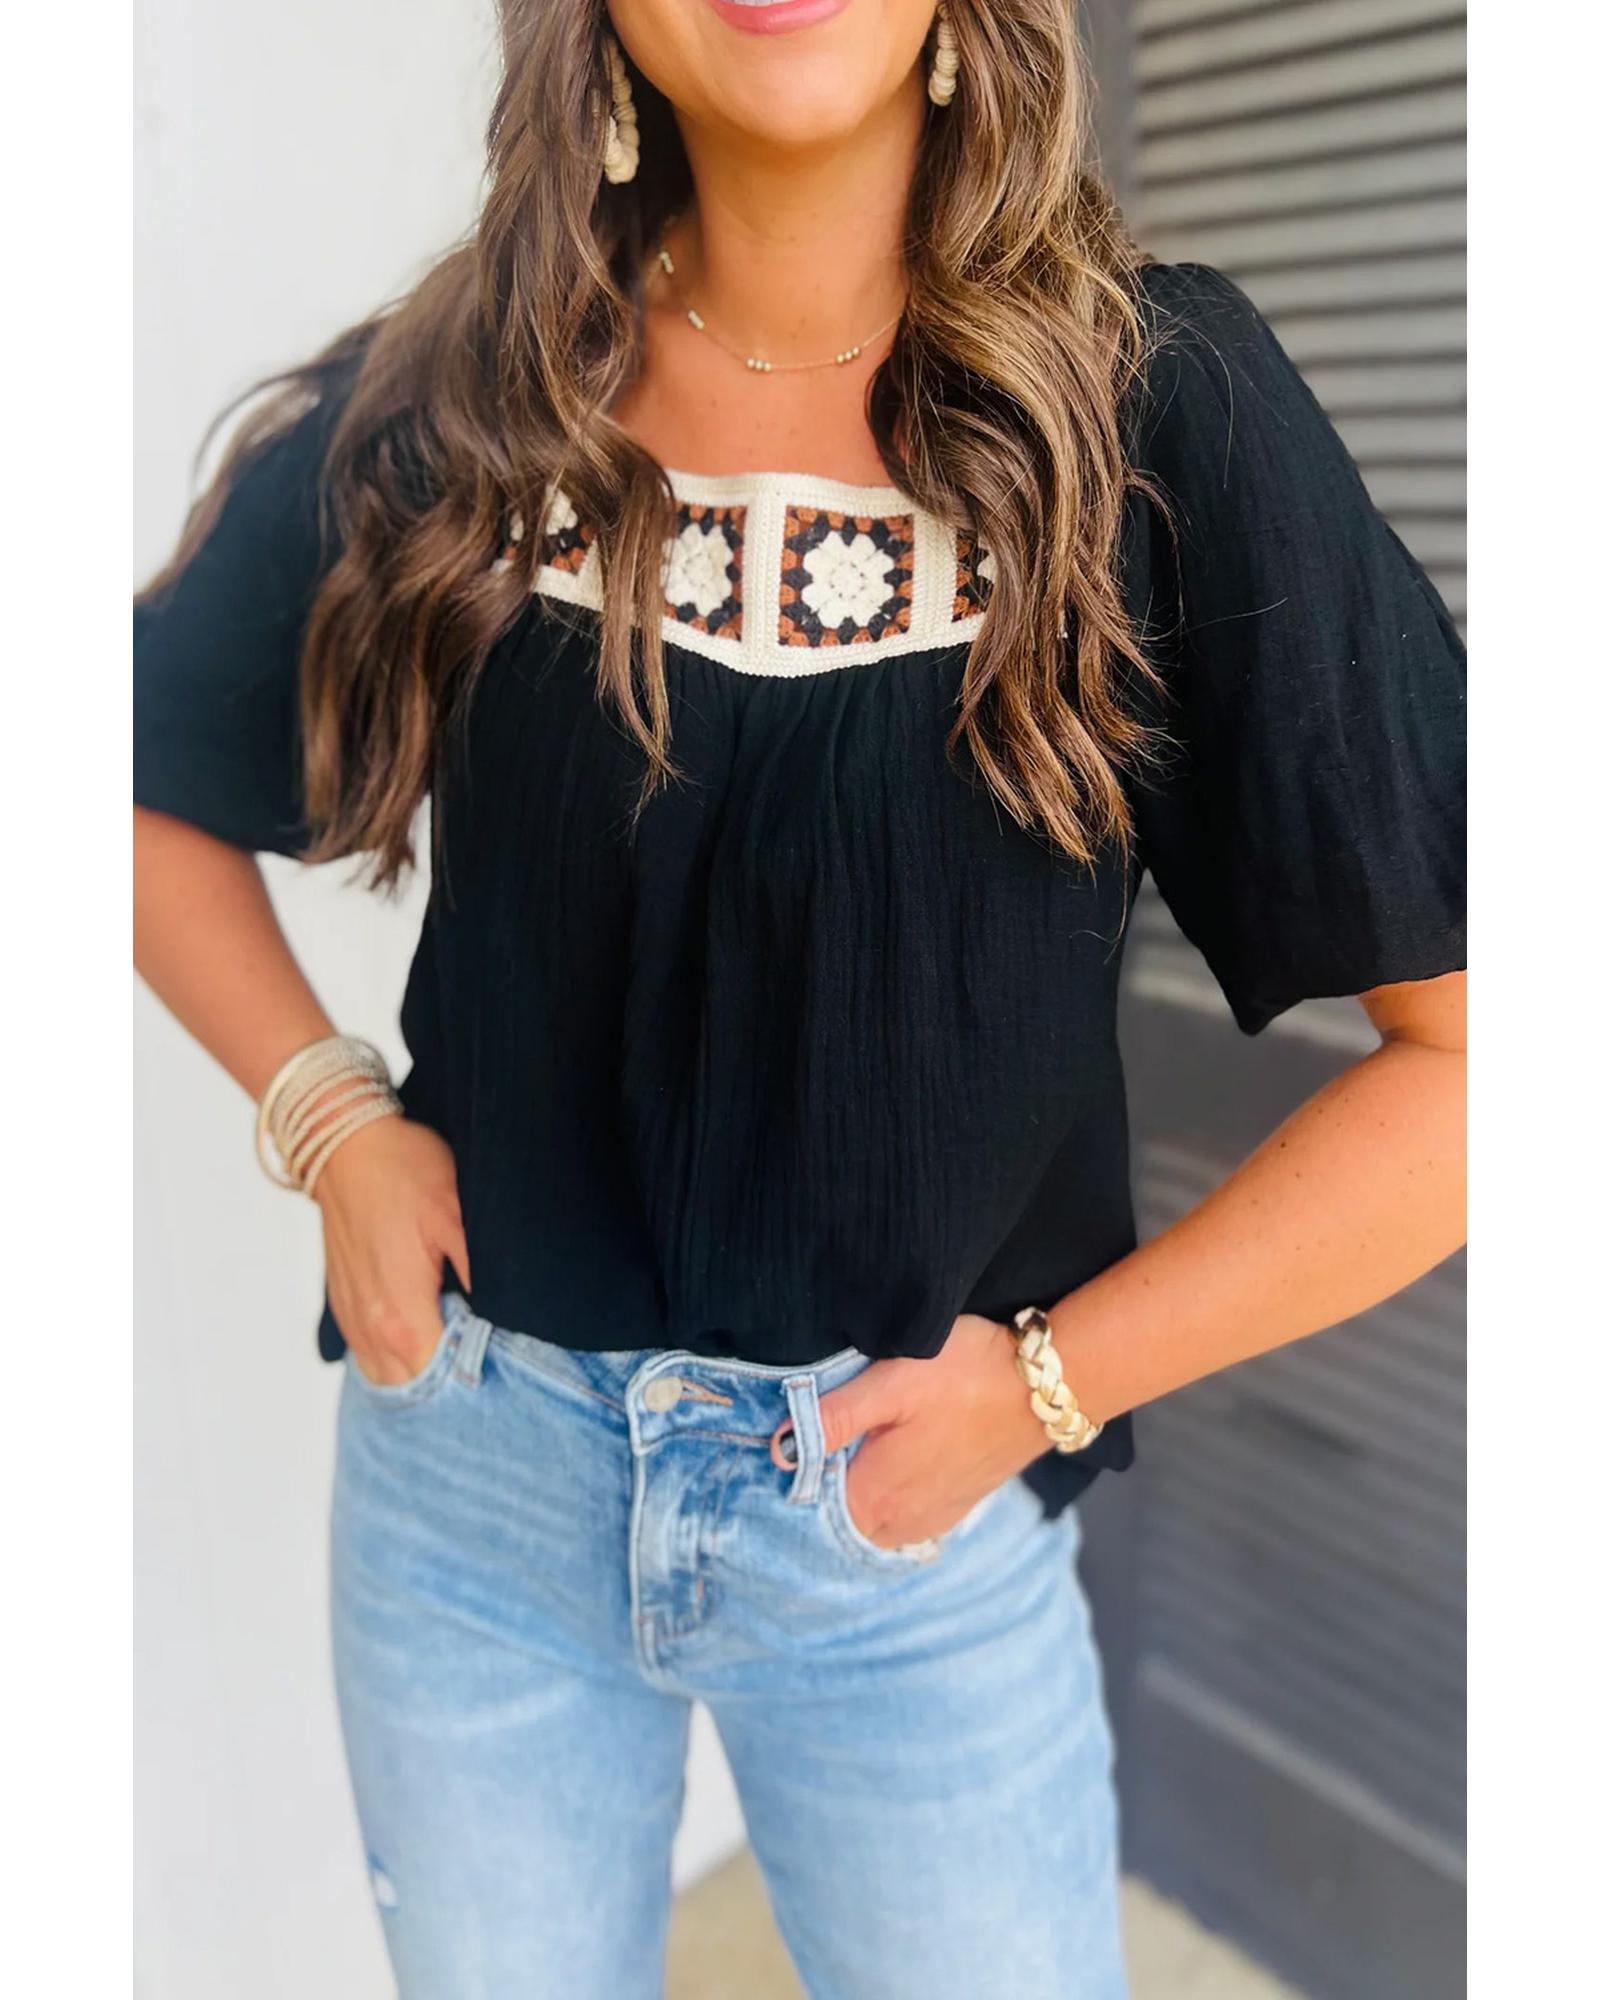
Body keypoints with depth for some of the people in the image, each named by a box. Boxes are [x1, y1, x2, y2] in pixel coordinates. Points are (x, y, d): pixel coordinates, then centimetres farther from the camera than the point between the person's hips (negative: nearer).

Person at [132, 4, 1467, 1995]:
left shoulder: (1161, 400, -11)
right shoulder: (436, 413, -4)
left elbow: (1462, 1048, -11)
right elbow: (152, 791, 11)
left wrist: (1050, 1379, -11)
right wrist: (327, 1117, -3)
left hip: (924, 1527, -1)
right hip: (472, 1476, 3)